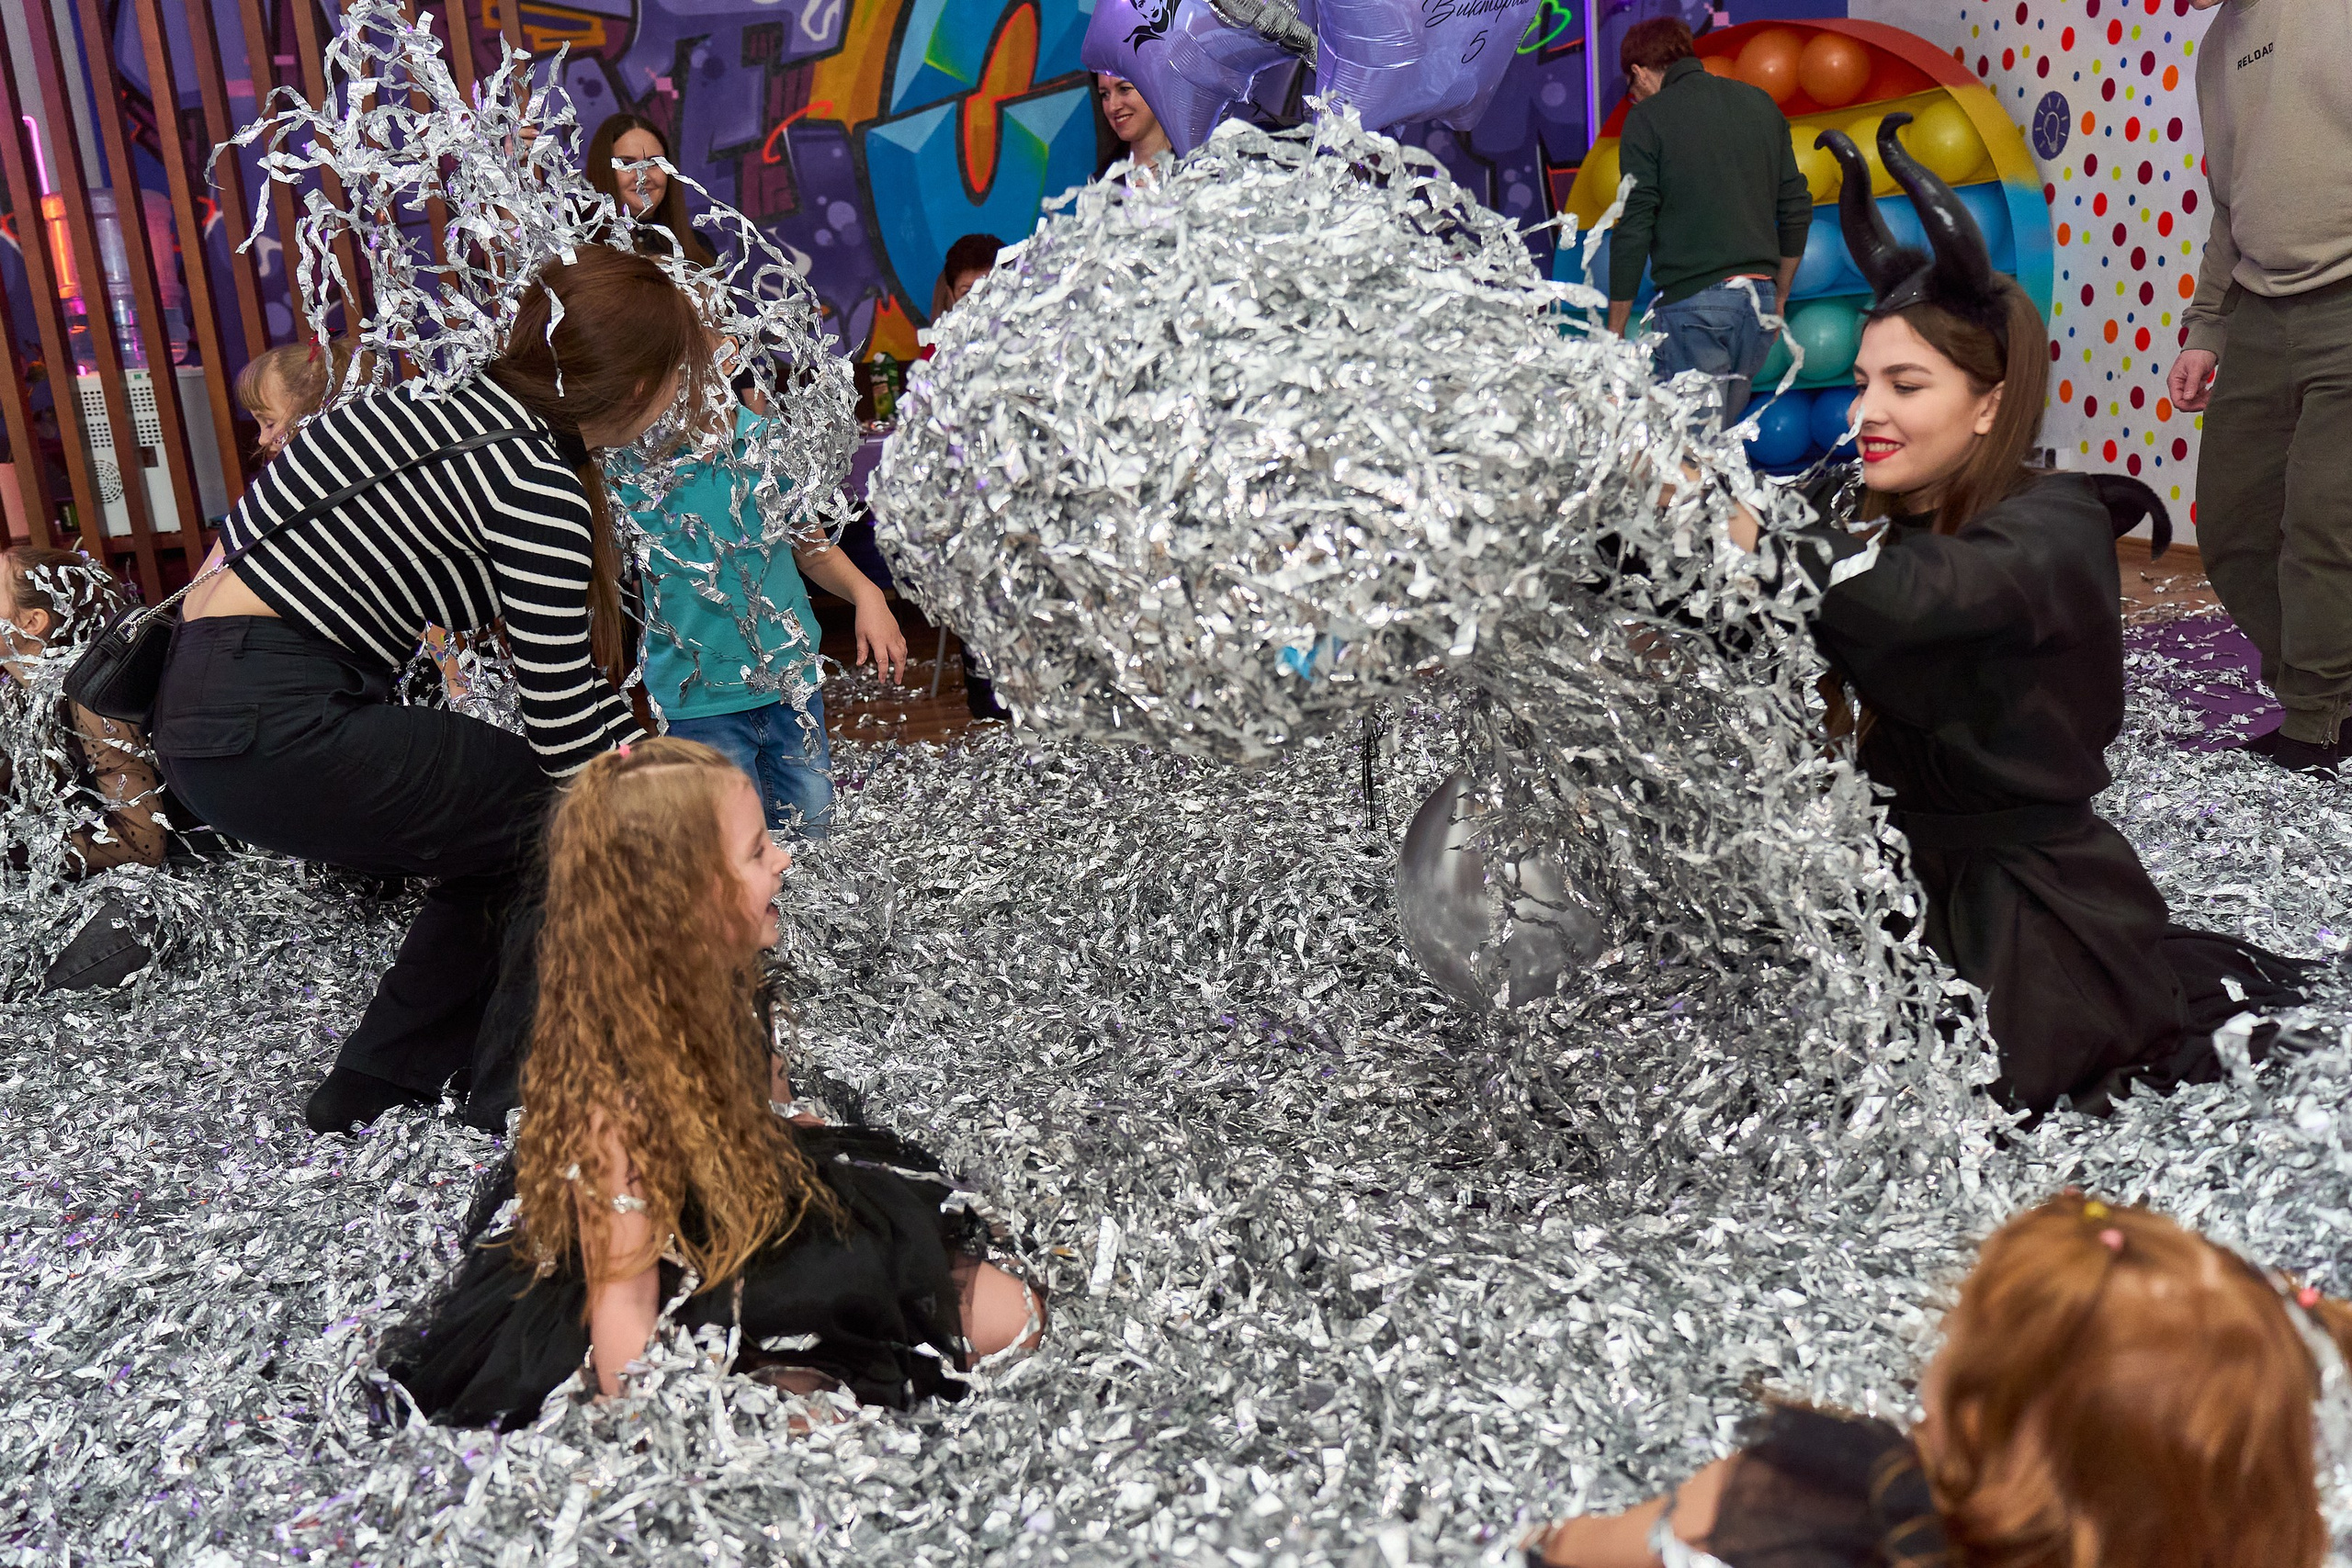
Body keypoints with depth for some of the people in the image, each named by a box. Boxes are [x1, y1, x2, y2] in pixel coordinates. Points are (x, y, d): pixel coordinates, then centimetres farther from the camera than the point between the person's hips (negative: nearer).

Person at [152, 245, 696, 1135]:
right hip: (271, 733, -9)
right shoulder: (538, 491, -17)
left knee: (503, 844, 17)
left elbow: (563, 669, 18)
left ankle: (372, 1092, 29)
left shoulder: (471, 408, 11)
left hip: (203, 701, 9)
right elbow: (565, 728, -14)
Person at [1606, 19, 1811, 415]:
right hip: (1758, 298, 6)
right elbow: (1797, 208, 16)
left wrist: (1614, 332, -3)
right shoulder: (1760, 104, 16)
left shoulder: (1647, 118, -1)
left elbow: (1634, 230, -7)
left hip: (1692, 301, -6)